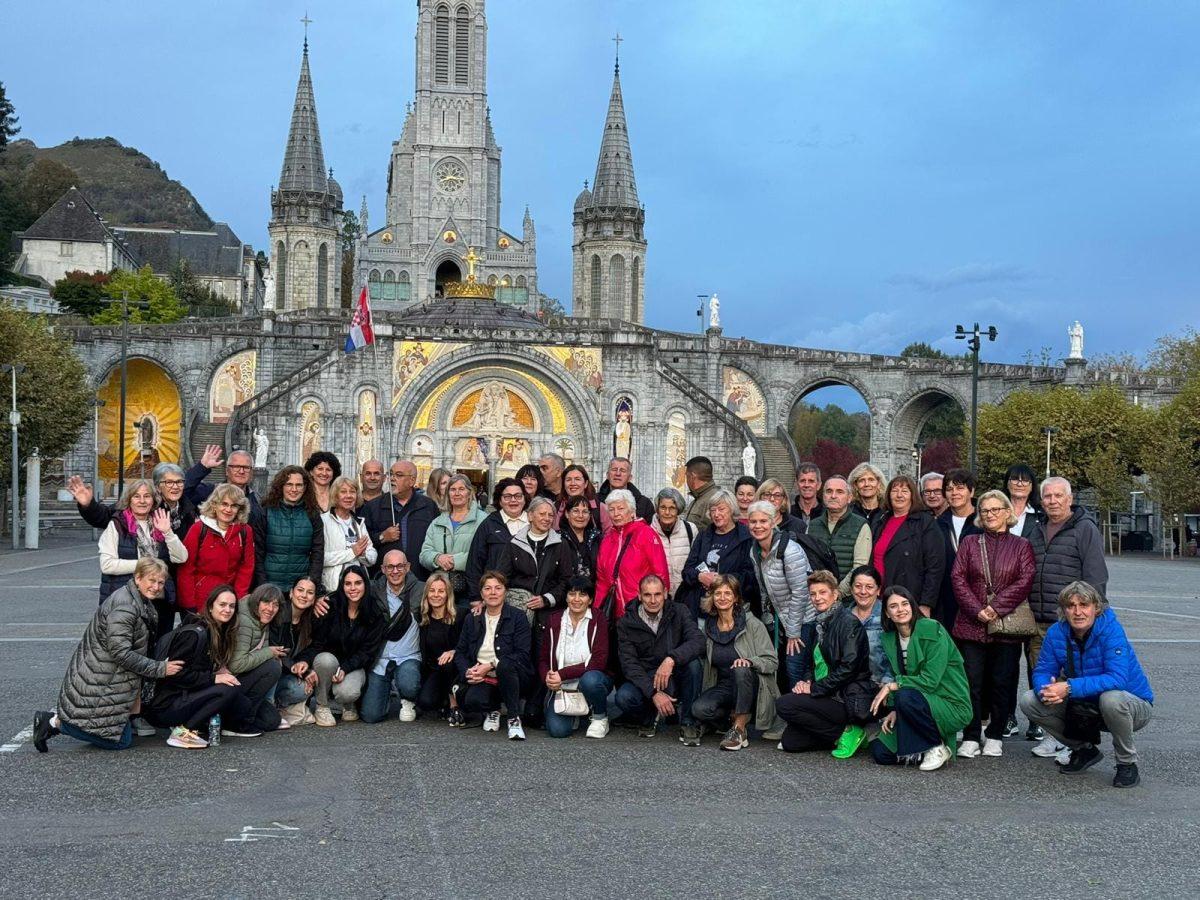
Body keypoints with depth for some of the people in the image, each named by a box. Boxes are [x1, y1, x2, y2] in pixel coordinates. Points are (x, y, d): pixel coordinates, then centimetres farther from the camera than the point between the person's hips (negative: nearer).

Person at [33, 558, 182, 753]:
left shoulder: (142, 603, 10)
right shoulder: (124, 606, -22)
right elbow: (121, 653, -25)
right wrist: (160, 668, -19)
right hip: (96, 684, -10)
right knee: (121, 740, -5)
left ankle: (60, 716, 17)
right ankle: (57, 722, 1)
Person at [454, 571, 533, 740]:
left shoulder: (517, 617, -1)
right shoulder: (472, 619, 13)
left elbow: (523, 655, -11)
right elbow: (460, 652, 12)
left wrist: (491, 665, -18)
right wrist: (467, 671, -10)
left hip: (510, 677, -3)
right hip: (482, 681, 3)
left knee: (505, 664, -38)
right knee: (472, 701, -31)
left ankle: (514, 718, -21)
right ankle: (493, 710, 8)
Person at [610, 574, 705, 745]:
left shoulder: (678, 612, -4)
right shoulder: (626, 623, -3)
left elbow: (698, 641, -20)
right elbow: (629, 664, -12)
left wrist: (671, 659, -38)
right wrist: (654, 693, -25)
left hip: (675, 678, 0)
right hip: (644, 680, 0)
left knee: (693, 663, -31)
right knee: (623, 697, -32)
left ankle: (688, 724, -14)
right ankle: (650, 718, 5)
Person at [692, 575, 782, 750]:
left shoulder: (752, 625, -7)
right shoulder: (709, 626, 6)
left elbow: (772, 662, -10)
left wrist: (749, 661, -27)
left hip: (750, 685, -3)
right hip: (723, 686, 3)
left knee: (740, 670, -38)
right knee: (699, 708, -28)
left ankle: (740, 729, -24)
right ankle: (735, 715, 1)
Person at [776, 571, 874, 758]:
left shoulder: (848, 622, -12)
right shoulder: (820, 624, 15)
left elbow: (849, 667, -20)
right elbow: (810, 662, 22)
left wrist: (814, 689, -17)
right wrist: (805, 681, 0)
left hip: (849, 699, -9)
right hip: (828, 696, 9)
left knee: (785, 705, -21)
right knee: (789, 742, 0)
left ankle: (845, 732, -9)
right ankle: (841, 731, 10)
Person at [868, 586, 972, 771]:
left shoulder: (932, 629, -16)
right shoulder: (890, 639, 5)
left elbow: (930, 680, -21)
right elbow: (901, 680, 10)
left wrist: (891, 686, -19)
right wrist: (895, 711, -6)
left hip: (952, 707, -6)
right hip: (923, 704, 6)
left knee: (905, 697, -34)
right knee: (880, 752, -8)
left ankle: (939, 748, -13)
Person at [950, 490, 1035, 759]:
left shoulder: (1021, 546, 8)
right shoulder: (969, 543, 12)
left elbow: (1025, 581, -4)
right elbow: (958, 578, 2)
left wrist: (996, 607, -14)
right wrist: (977, 610, -11)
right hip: (971, 624, 1)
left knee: (1002, 682, 3)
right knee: (972, 681, -2)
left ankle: (995, 737, 15)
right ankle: (970, 738, 4)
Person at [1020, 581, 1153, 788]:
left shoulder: (1111, 630, -24)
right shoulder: (1056, 632, -9)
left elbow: (1117, 678, -34)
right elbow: (1042, 671, -6)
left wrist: (1069, 688, -41)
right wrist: (1046, 691, -31)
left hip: (1134, 705, -5)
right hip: (1085, 708, 5)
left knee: (1111, 698, -39)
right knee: (1029, 701, -8)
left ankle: (1127, 763, -13)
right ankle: (1084, 749, 11)